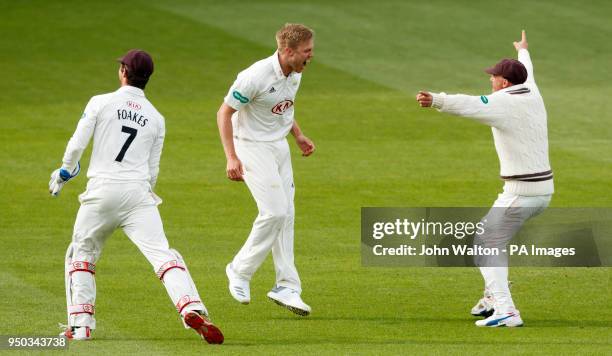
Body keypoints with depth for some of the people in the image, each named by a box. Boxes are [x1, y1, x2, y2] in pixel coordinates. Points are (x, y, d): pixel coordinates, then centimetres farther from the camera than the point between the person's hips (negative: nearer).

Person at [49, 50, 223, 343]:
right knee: (162, 254, -10)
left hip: (102, 190, -1)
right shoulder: (156, 118, 13)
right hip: (138, 193, 1)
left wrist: (63, 174, 18)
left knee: (80, 253, 18)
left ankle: (80, 324, 10)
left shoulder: (100, 103, 4)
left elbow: (76, 146, 0)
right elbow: (152, 171, 15)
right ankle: (192, 310, -32)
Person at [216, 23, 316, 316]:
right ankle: (240, 271, 2)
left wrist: (298, 136, 10)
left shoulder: (295, 74, 1)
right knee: (275, 210, -16)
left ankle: (287, 287, 9)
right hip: (252, 146, -8)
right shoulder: (255, 77, -24)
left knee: (285, 215, 5)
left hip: (279, 146, 8)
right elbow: (224, 113, -18)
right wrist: (232, 158, -24)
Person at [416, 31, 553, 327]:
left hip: (520, 192, -9)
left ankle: (505, 310, -18)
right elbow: (526, 72, 36)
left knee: (486, 245, -5)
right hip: (544, 190, 9)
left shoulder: (503, 102, -14)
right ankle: (494, 297, 30)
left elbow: (466, 105, -34)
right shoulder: (532, 94, 10)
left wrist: (435, 100, -50)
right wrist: (523, 52, 59)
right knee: (492, 234, 27)